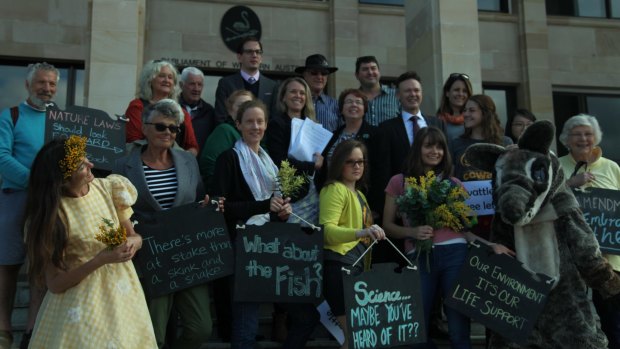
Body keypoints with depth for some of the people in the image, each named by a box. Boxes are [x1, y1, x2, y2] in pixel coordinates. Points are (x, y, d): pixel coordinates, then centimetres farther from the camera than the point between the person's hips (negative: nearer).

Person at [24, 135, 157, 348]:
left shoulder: (108, 188, -5)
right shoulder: (52, 214, -16)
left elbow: (134, 236, 6)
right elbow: (54, 283, -15)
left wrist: (132, 242, -16)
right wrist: (100, 260, -25)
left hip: (121, 293, 4)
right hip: (81, 301, -4)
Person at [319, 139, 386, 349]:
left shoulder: (359, 194, 23)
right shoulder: (335, 189, -6)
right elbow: (327, 230, -20)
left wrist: (368, 234, 13)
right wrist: (361, 233, -34)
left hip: (357, 266, 9)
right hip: (339, 266, -9)